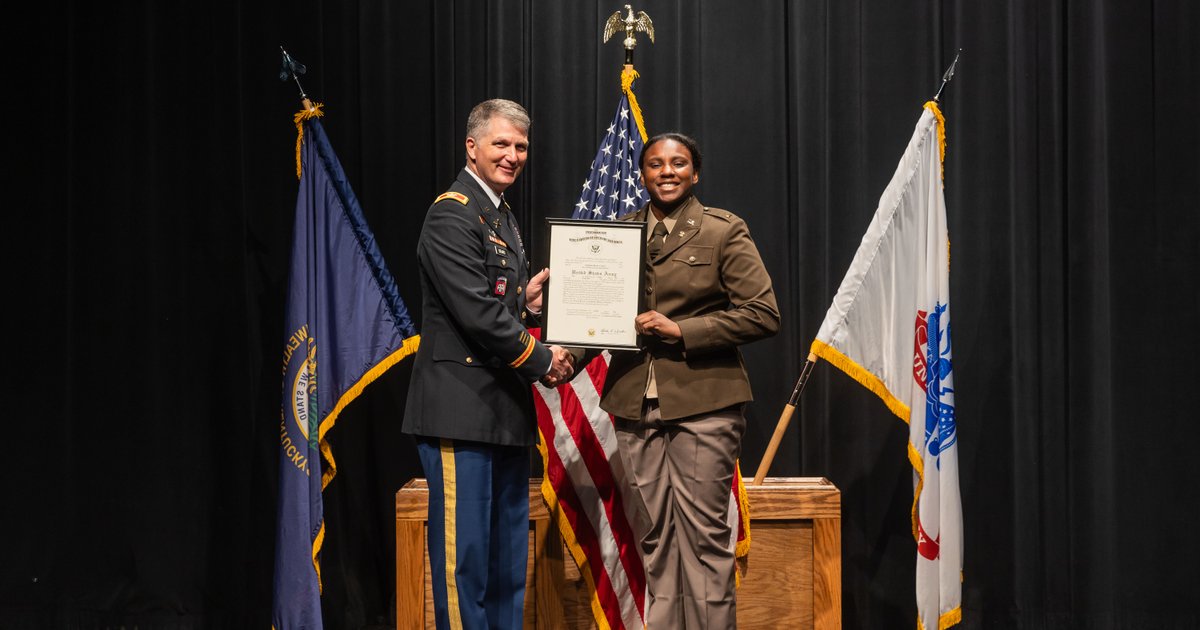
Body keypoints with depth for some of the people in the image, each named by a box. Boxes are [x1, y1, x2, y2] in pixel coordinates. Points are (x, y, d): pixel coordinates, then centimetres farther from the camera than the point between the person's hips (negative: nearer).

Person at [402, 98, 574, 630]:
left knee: (508, 562, 14)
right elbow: (475, 312, -19)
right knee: (464, 554, -3)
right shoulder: (452, 215, -12)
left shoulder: (503, 217, 19)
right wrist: (541, 361, -10)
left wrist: (526, 299, 5)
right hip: (463, 408, -10)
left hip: (506, 411, 10)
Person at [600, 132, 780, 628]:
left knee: (703, 534, -1)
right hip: (635, 402, 4)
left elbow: (763, 314, -6)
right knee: (654, 537, 9)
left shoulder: (723, 231, 0)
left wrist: (680, 330, -13)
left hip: (703, 402, -4)